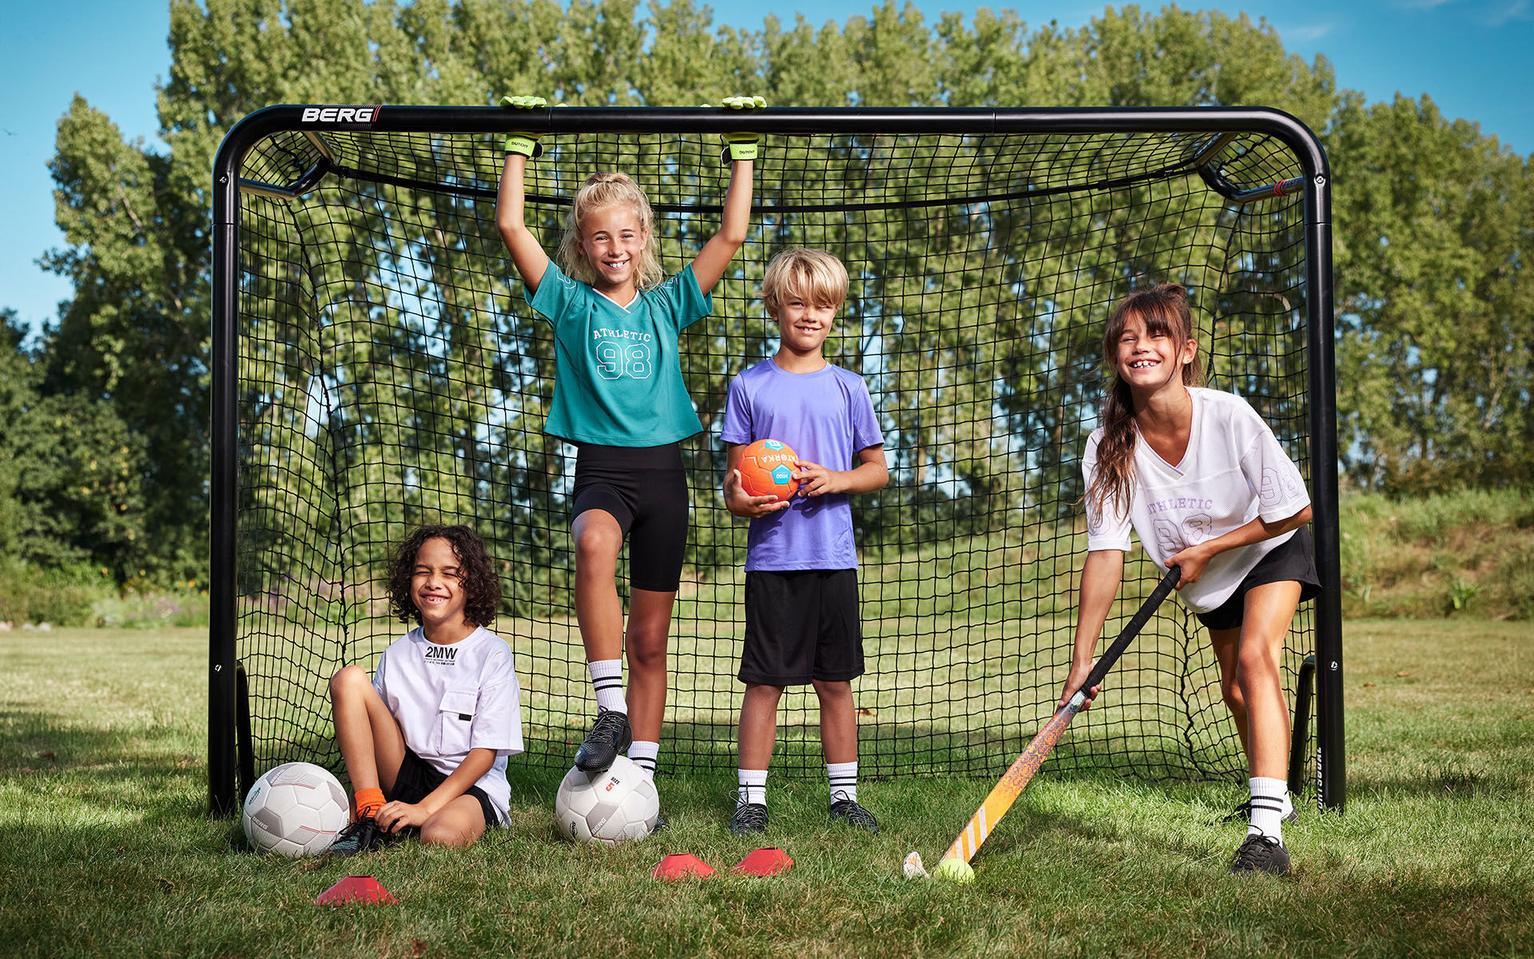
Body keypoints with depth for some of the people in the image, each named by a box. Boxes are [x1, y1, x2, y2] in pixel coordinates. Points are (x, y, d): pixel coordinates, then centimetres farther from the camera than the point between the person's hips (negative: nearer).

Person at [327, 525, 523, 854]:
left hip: (471, 786, -5)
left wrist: (425, 807, -18)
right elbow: (372, 729, 8)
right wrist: (361, 802, -9)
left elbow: (486, 752, -9)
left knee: (441, 836, -42)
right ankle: (370, 818, -13)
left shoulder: (491, 652, -5)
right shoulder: (398, 653, 8)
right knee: (349, 678, -11)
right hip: (405, 777, 6)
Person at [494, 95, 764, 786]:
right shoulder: (570, 302, 6)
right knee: (595, 542, -38)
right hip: (600, 468, -2)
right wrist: (521, 144, 1)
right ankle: (609, 708, -33)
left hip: (663, 470, 2)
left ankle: (641, 772, 14)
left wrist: (742, 152, 8)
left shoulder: (666, 305, 11)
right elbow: (511, 224, -1)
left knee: (650, 639, 5)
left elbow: (731, 236, 8)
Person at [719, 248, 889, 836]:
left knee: (835, 682, 8)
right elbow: (734, 473, 6)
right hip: (772, 557, -1)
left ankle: (844, 795, 18)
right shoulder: (749, 386, 4)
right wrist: (738, 498, -16)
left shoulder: (847, 388, 6)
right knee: (764, 681, 1)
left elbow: (878, 469, 10)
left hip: (833, 558, 1)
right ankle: (752, 798, 9)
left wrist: (835, 480, -9)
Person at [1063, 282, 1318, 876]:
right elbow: (1105, 554, -24)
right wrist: (1082, 660, -27)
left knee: (1254, 656, -27)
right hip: (1207, 581, 4)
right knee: (1235, 689, 17)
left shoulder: (1228, 416, -33)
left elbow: (1295, 511, -22)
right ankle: (1273, 796, 45)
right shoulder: (1108, 448, -25)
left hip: (1272, 548, -4)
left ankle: (1267, 831, -34)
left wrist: (1207, 548, -22)